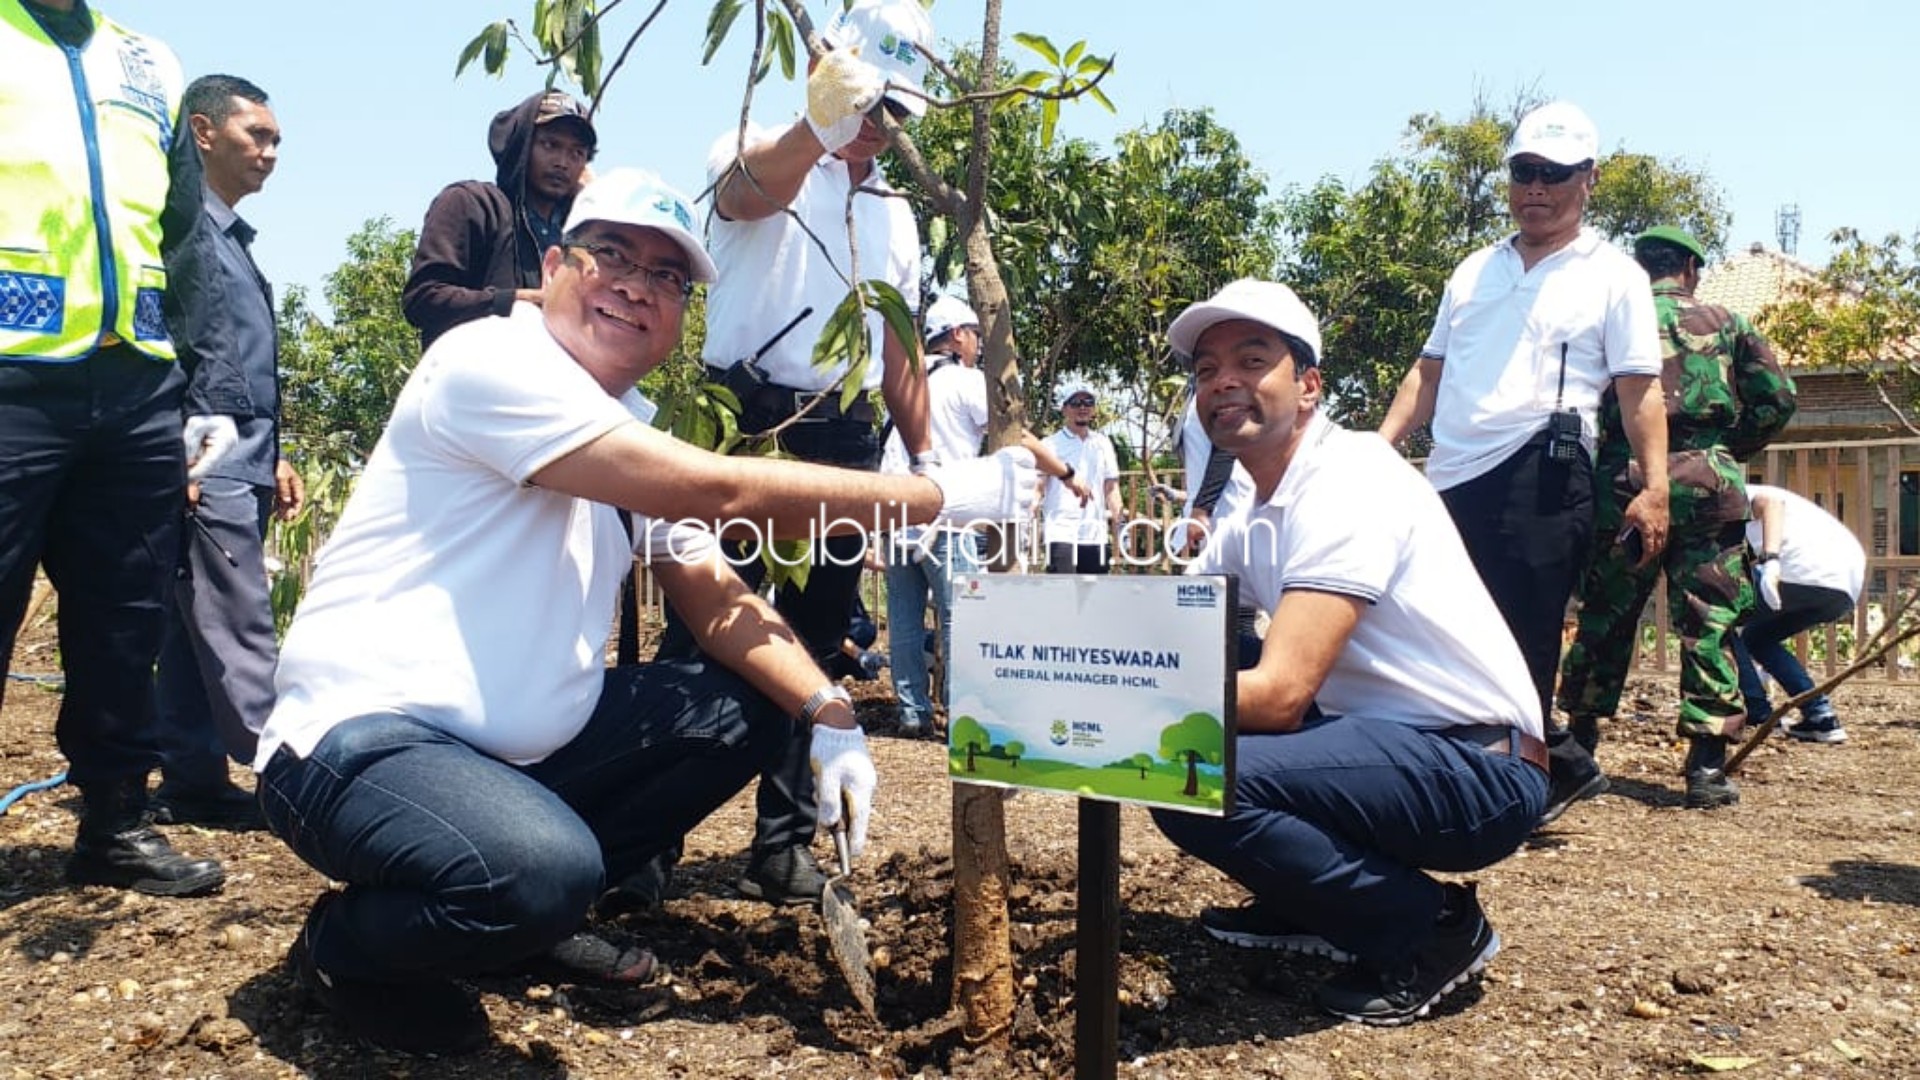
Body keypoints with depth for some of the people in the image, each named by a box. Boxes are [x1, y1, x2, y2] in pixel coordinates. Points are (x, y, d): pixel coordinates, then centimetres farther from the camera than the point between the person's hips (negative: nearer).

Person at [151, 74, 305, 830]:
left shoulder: (235, 238, 21)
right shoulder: (181, 224, -6)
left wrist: (272, 456, 20)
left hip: (241, 461, 9)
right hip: (206, 462, -9)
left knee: (196, 635, 10)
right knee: (241, 636, -9)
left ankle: (193, 782, 15)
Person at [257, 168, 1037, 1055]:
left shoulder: (638, 432, 9)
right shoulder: (490, 361, -18)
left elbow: (721, 604, 6)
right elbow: (717, 492, -28)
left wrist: (830, 718, -12)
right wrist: (944, 493, -23)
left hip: (518, 744, 9)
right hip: (361, 737, -8)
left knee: (749, 708, 2)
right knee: (542, 872, -35)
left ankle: (539, 913, 12)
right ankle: (344, 945, 0)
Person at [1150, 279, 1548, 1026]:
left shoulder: (1349, 482, -19)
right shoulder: (1252, 519, 8)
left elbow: (1279, 693, -27)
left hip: (1480, 770, -9)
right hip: (1388, 739, 9)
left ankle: (1431, 928, -4)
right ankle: (1302, 907, 16)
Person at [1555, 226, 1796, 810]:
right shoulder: (1726, 324, 10)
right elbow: (1777, 397, 4)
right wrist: (1734, 449, 17)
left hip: (1622, 483, 1)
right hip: (1707, 486, -1)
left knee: (1604, 619, 11)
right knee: (1710, 623, 3)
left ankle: (1579, 745, 20)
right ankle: (1707, 766, 0)